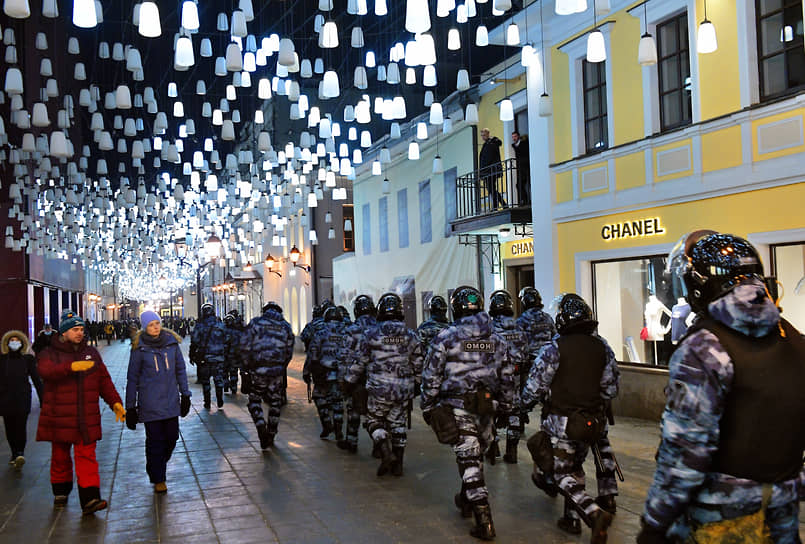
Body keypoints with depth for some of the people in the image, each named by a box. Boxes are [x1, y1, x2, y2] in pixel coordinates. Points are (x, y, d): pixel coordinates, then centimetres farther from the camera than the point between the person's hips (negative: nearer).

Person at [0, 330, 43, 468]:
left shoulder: (28, 359, 4)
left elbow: (36, 379, 6)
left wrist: (42, 399, 3)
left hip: (22, 398, -2)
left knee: (21, 425, -12)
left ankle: (20, 453, -12)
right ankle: (15, 454, 15)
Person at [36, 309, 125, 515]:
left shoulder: (91, 353, 12)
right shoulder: (49, 354, 0)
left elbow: (104, 381, 13)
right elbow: (45, 371, -23)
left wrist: (115, 402, 0)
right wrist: (72, 367, -38)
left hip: (87, 419, 1)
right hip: (59, 418, -1)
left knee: (87, 456, -5)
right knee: (60, 457, 12)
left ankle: (89, 499, -9)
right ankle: (60, 492, 33)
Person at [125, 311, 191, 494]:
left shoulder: (172, 342, 3)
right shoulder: (139, 348, -6)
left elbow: (180, 369, 11)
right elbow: (132, 378, 0)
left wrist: (185, 394, 9)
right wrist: (130, 407, 0)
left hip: (171, 400, 3)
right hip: (150, 402, -3)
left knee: (172, 437, 6)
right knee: (155, 440, 1)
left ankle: (156, 467, 33)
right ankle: (158, 479, 17)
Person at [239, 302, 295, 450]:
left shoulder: (255, 322, 1)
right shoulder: (285, 326, 8)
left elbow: (244, 345, -5)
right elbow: (289, 352, 8)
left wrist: (247, 365, 3)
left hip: (258, 369, -2)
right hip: (277, 371, 2)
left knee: (255, 400, 12)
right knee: (275, 403, 14)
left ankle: (261, 428, -9)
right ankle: (271, 436, 21)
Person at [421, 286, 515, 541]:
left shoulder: (445, 338, -7)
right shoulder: (497, 340, 7)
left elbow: (431, 378, -5)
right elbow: (507, 379, 12)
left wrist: (427, 407, 5)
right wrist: (505, 408, 21)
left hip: (457, 407, -5)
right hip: (486, 408, 5)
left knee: (469, 460, -4)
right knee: (475, 455, 22)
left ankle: (484, 520, -7)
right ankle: (467, 500, 40)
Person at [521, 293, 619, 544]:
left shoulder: (554, 348, -15)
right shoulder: (602, 347, 1)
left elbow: (535, 386, -12)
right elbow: (611, 387, 8)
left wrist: (526, 402, 9)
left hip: (562, 421, -5)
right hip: (592, 421, 5)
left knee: (562, 474, 5)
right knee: (575, 469, 23)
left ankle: (595, 514, -13)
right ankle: (572, 518, 27)